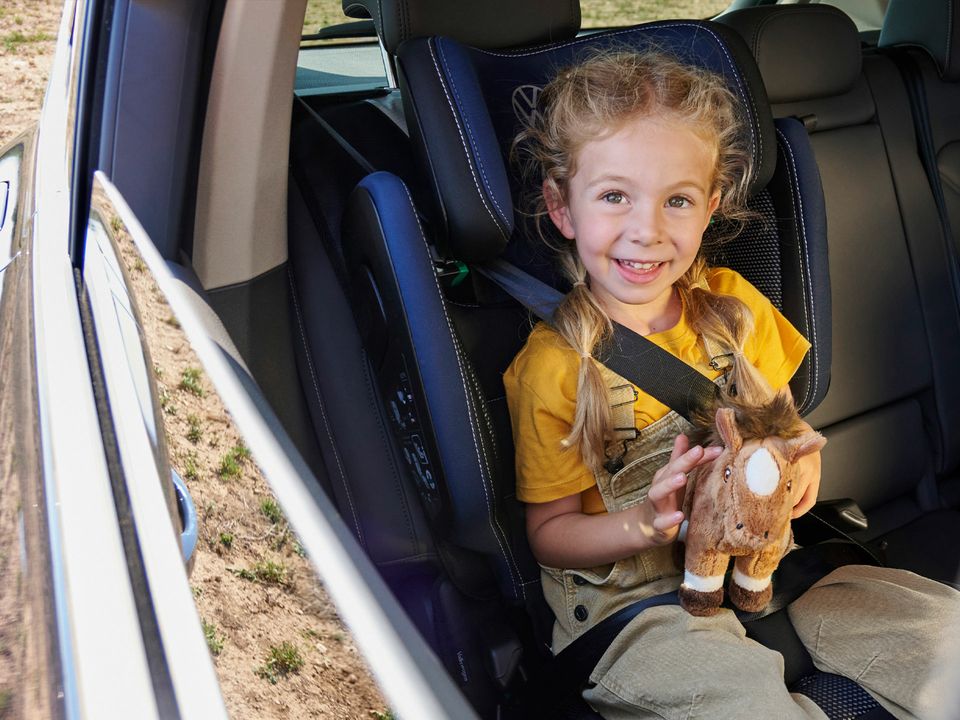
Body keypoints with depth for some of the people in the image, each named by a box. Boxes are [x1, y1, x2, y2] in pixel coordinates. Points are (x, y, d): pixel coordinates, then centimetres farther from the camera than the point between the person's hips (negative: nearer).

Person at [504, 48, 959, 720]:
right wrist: (646, 524, -26)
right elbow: (550, 532, -7)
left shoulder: (735, 307, 2)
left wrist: (803, 461, -9)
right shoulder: (552, 367, -13)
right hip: (631, 598, -4)